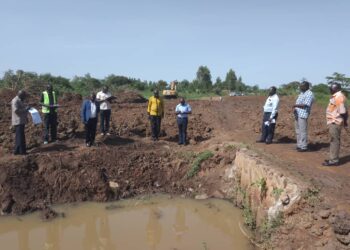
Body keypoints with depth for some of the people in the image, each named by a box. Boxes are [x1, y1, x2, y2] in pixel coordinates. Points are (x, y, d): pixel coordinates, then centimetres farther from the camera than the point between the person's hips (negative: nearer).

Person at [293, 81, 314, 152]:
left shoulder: (309, 94, -11)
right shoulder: (302, 93, 18)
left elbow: (306, 105, -20)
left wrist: (296, 105, -15)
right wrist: (295, 108, 3)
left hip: (303, 114, -10)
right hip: (297, 114, 10)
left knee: (303, 131, -6)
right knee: (298, 131, 14)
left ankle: (304, 147, 0)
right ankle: (299, 145, 23)